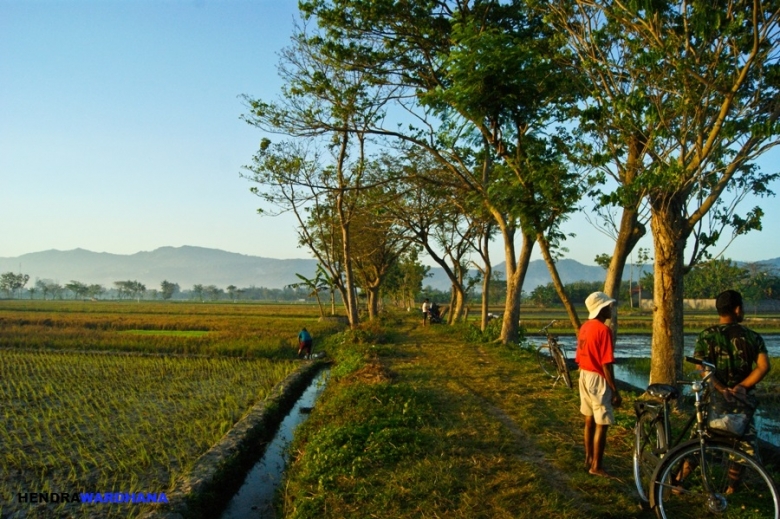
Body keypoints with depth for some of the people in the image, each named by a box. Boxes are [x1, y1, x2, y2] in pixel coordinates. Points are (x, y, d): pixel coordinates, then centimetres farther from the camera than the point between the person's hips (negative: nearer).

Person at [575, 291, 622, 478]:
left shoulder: (584, 327, 8)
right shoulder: (603, 329, -19)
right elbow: (606, 364, -21)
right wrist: (615, 391, -15)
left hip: (584, 376, 9)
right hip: (598, 379, -9)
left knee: (590, 420, 17)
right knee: (601, 424, 0)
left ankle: (588, 459, 27)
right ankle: (596, 466, 7)